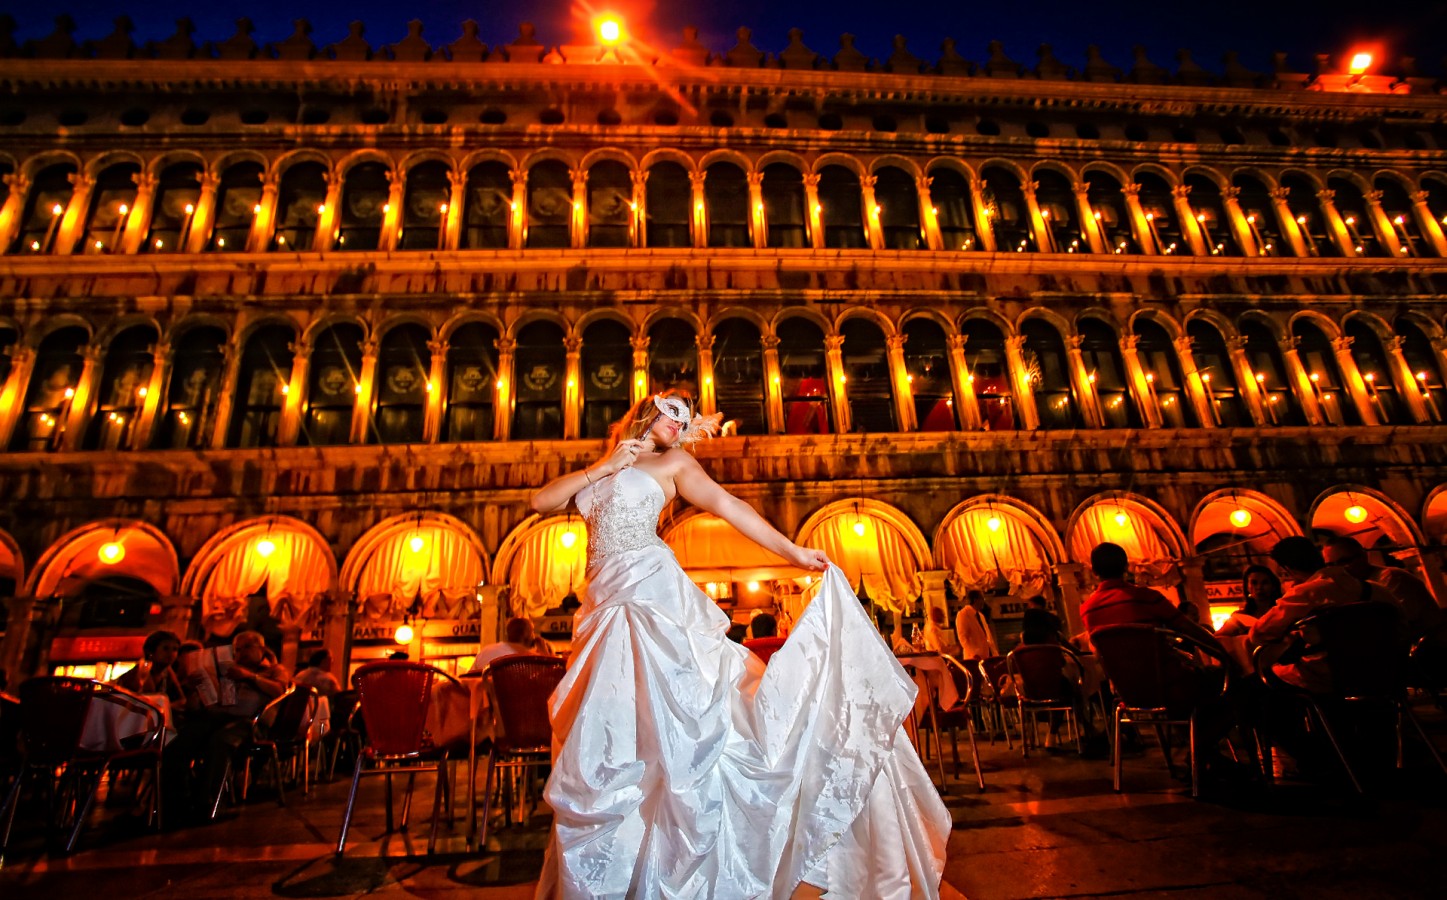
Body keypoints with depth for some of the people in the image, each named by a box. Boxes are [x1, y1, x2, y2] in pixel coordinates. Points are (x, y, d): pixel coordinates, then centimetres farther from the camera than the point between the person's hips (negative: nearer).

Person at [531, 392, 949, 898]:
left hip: (654, 593, -4)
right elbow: (541, 502, 13)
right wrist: (601, 469, 3)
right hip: (606, 606, 4)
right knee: (606, 745, 4)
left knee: (673, 719, -10)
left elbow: (726, 505, 4)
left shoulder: (674, 463, 13)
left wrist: (791, 551, -3)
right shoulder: (596, 472, 24)